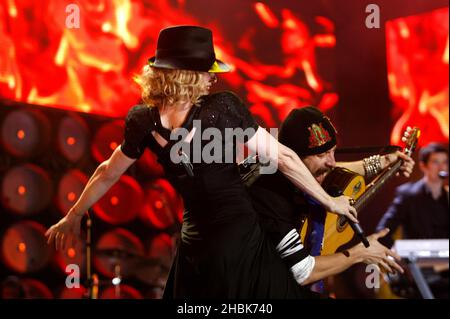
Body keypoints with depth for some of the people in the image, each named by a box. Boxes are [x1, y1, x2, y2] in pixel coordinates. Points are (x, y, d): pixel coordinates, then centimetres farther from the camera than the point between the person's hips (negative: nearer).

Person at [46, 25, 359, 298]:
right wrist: (329, 201, -2)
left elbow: (108, 174, 8)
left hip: (195, 245, 4)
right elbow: (282, 157, -14)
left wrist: (73, 217, 24)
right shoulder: (222, 107, -18)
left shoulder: (142, 121, -6)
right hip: (240, 242, -4)